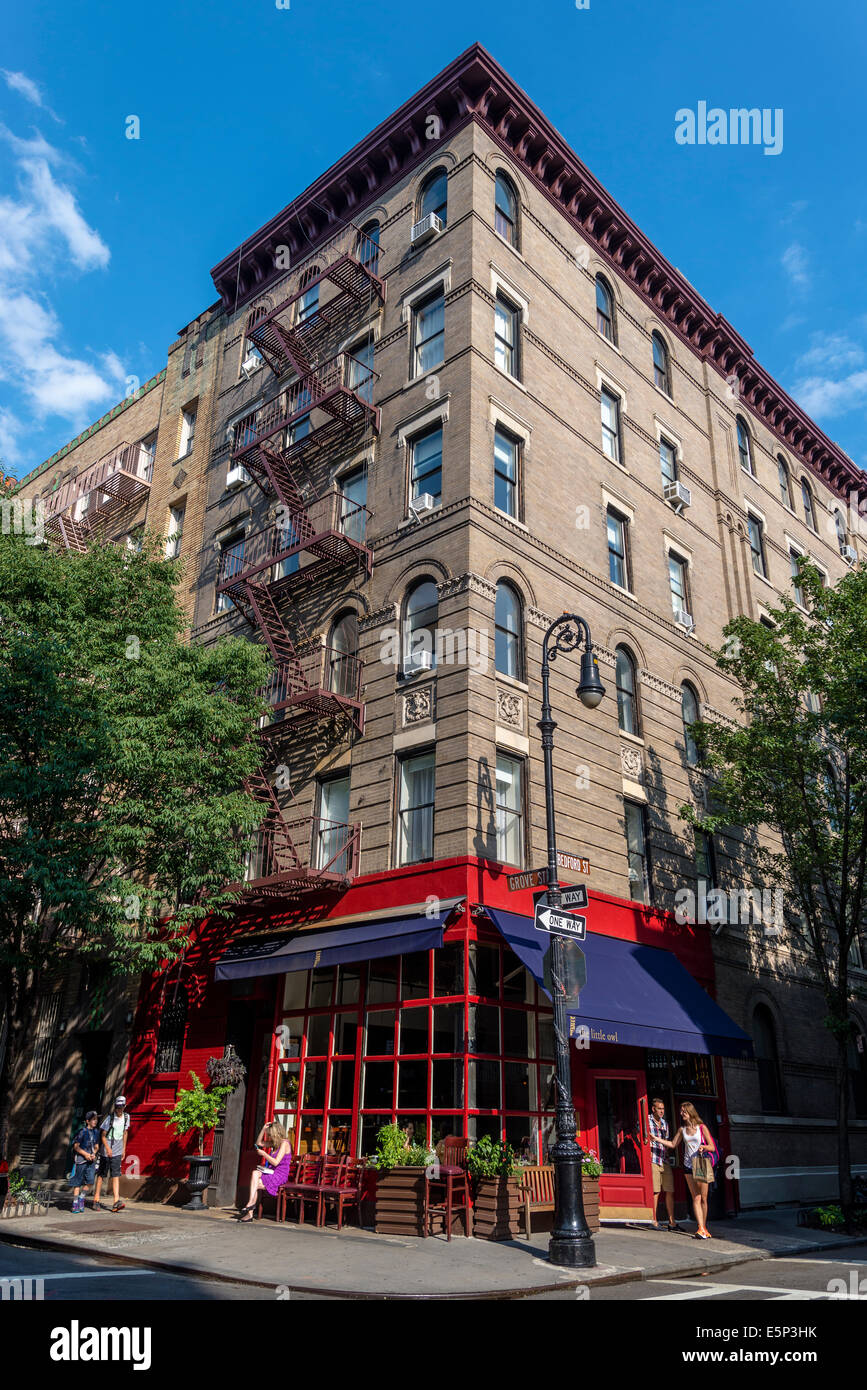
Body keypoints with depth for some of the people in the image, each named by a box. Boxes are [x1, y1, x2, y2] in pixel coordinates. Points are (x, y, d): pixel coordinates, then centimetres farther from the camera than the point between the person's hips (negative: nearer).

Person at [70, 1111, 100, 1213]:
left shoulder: (95, 1132, 9)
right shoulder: (82, 1131, -10)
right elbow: (76, 1146, -8)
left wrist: (94, 1154, -2)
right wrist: (85, 1154, -14)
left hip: (91, 1160, 5)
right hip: (80, 1159, -5)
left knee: (90, 1181, -5)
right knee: (78, 1182, 2)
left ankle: (81, 1197, 18)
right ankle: (75, 1203, 13)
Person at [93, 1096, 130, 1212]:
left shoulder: (126, 1117, 5)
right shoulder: (109, 1118, -10)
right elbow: (103, 1136, -8)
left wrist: (124, 1149, 16)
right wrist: (108, 1148, -20)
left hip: (117, 1152, 3)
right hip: (106, 1152, -3)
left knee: (116, 1176, -4)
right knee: (101, 1175, 5)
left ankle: (116, 1202, -11)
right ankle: (96, 1201, 16)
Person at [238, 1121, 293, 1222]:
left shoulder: (284, 1143, -10)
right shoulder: (275, 1143, 17)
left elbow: (276, 1162, -17)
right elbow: (259, 1143, 26)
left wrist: (264, 1153, -8)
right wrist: (263, 1129, 13)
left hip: (280, 1176, -8)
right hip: (271, 1173, 8)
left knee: (254, 1184, -21)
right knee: (255, 1173, -22)